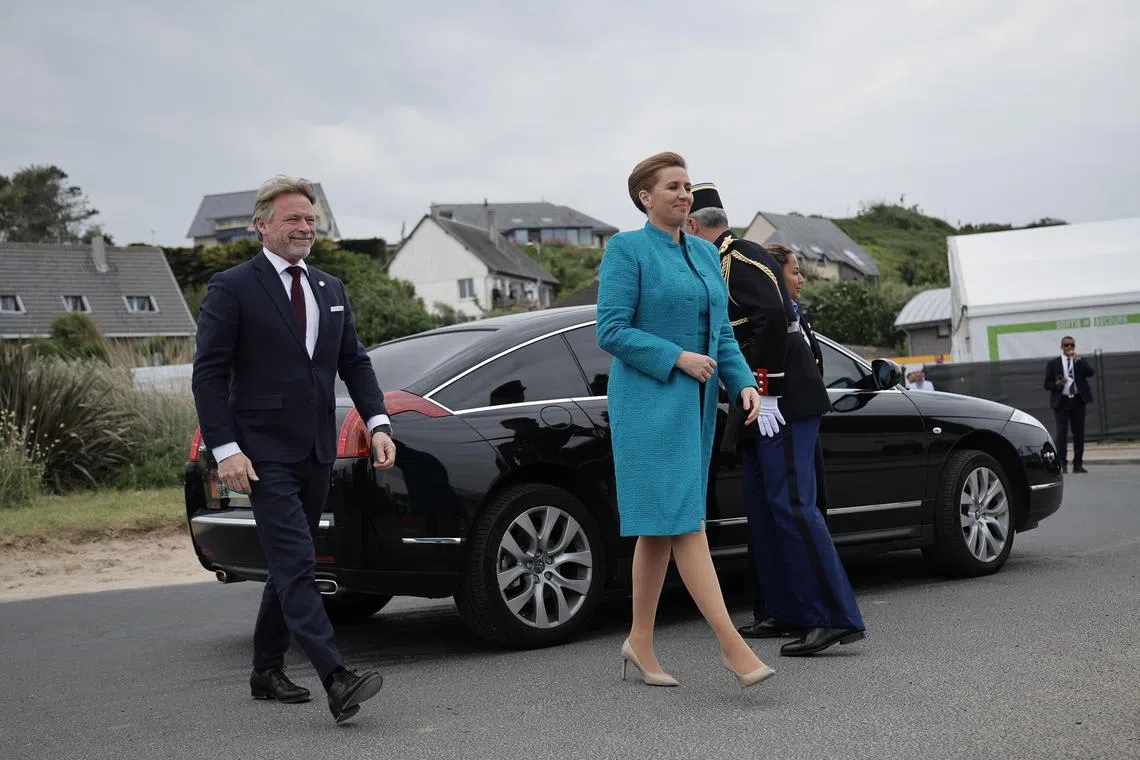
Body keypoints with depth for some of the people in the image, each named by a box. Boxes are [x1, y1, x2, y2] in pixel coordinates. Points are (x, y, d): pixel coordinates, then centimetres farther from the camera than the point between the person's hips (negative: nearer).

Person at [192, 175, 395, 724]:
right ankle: (337, 681, -22)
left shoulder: (330, 289, 15)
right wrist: (225, 449, -16)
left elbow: (354, 362, 17)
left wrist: (377, 423, 2)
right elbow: (209, 374, -8)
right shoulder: (232, 288, -5)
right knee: (297, 565, -14)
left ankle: (267, 672, 25)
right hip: (265, 455, -7)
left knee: (289, 565, 14)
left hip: (317, 453, 7)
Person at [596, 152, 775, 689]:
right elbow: (611, 331, -11)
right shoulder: (626, 249, -5)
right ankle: (732, 645, -11)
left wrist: (743, 383, 1)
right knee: (684, 521, -10)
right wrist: (678, 358, -16)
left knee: (661, 527, 9)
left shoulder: (705, 254, 15)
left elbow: (722, 333, 16)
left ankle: (640, 642, 17)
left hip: (695, 403, 7)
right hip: (650, 402, -7)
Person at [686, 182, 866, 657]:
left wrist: (765, 393, -21)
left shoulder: (739, 257, -10)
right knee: (762, 506, 13)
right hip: (764, 408, 11)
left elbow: (772, 319, -23)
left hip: (782, 403, -11)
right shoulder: (727, 261, 21)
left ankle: (837, 618, -12)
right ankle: (789, 613, 18)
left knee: (791, 505, -13)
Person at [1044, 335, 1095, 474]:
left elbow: (1091, 373, -9)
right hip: (1061, 402, -2)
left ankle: (1078, 464, 10)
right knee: (1062, 432, -11)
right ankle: (1062, 463, -11)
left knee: (1079, 433, 4)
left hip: (1078, 400, 2)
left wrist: (1078, 361, -17)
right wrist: (1057, 384, -16)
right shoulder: (1053, 364, 5)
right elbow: (1047, 385, 4)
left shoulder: (1081, 362, 9)